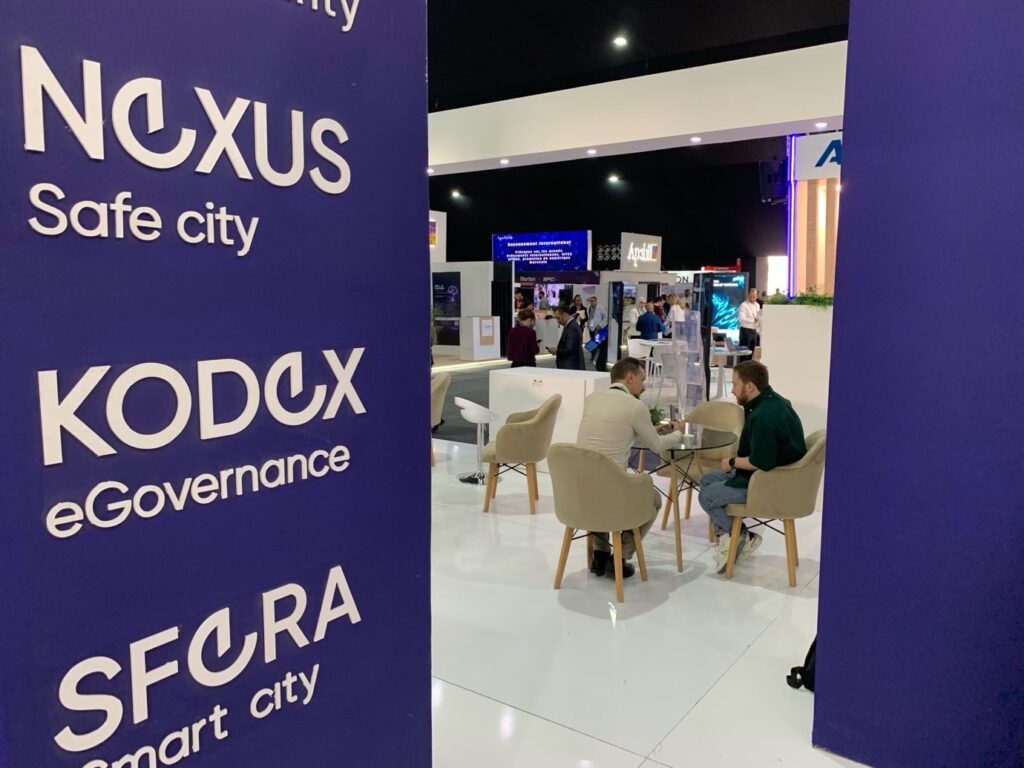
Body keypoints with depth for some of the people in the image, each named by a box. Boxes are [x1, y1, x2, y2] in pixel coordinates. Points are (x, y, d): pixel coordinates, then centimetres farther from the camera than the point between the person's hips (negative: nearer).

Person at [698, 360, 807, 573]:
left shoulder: (764, 416, -30)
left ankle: (743, 537, 10)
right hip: (775, 470, 11)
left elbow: (760, 463, -28)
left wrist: (732, 462, -13)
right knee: (706, 481, 13)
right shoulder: (772, 400, 3)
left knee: (707, 497, -6)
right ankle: (725, 535, 10)